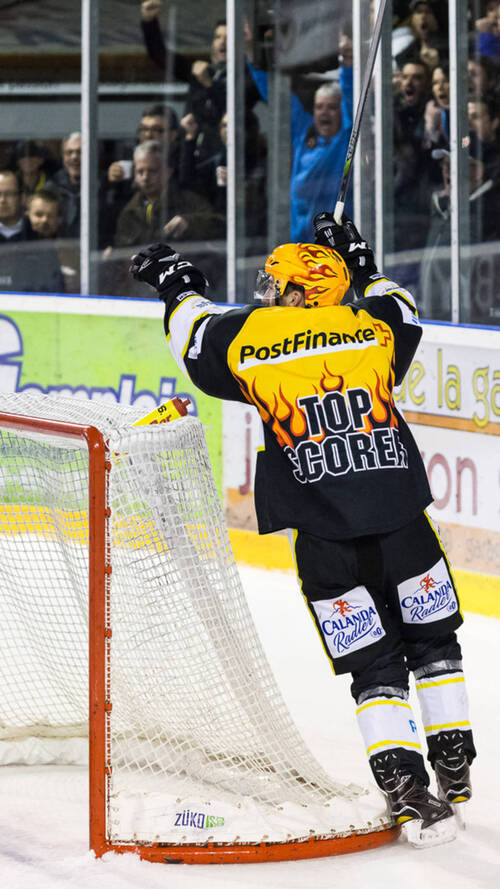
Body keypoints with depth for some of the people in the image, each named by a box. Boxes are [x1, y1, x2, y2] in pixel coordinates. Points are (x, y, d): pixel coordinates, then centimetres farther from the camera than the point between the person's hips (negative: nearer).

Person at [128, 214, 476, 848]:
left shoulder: (248, 338, 2)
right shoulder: (373, 325, 8)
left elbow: (196, 337, 22)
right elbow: (402, 311, 32)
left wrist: (180, 290, 40)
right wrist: (363, 267, 43)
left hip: (326, 542, -1)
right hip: (402, 523, 1)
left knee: (374, 667, 4)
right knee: (432, 641, 20)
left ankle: (408, 791, -8)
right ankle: (455, 771, 25)